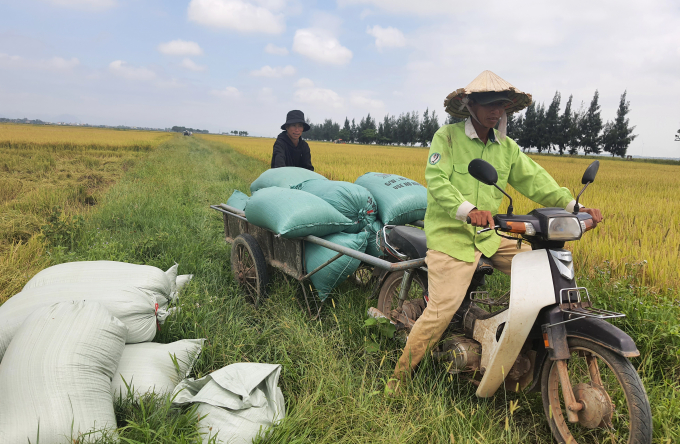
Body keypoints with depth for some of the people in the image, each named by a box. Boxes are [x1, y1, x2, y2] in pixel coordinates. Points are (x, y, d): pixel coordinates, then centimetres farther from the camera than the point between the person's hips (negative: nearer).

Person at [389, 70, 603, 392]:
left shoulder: (507, 147, 15)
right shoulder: (447, 136, -4)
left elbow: (534, 179, 9)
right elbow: (436, 179, -16)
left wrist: (573, 206, -5)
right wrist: (467, 210, -33)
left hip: (489, 237, 7)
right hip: (450, 235, -6)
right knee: (442, 310, -15)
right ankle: (399, 376, 0)